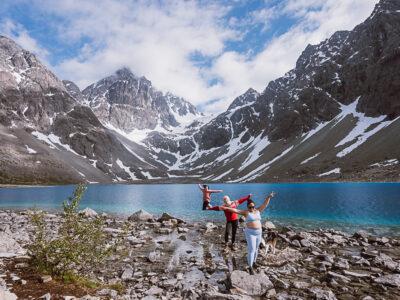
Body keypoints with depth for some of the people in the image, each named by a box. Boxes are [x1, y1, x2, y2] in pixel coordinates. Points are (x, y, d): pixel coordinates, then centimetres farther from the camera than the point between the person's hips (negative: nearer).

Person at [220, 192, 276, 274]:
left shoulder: (258, 210, 5)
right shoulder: (246, 212, -8)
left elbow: (264, 204, -2)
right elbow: (236, 210, -15)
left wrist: (269, 197, -15)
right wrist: (226, 208, -23)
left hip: (258, 232, 5)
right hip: (250, 233, -5)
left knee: (256, 248, 17)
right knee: (251, 250, -7)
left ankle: (253, 262, 37)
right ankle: (250, 267, 2)